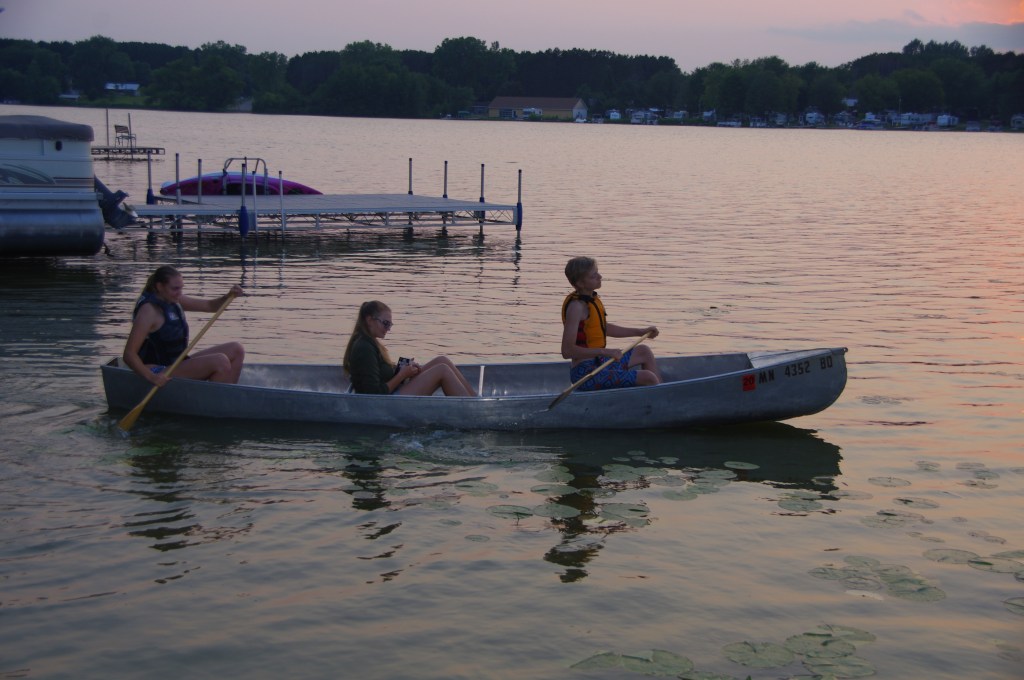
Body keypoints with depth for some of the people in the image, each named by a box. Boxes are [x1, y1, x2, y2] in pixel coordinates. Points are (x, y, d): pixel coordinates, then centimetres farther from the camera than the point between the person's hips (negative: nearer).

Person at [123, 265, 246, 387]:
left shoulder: (173, 301, 8)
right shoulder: (149, 310, -18)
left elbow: (210, 306, 18)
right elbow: (129, 354, -23)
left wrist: (229, 296, -3)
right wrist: (151, 377, -36)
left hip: (180, 362, 10)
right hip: (163, 374, -10)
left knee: (236, 350, 3)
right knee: (220, 361, -27)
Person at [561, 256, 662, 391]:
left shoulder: (591, 298, 8)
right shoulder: (576, 306, -21)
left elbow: (604, 329, 26)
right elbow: (567, 351, -28)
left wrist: (640, 332, 24)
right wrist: (604, 352, -32)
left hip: (599, 362, 11)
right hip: (586, 374, -11)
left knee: (644, 352, 24)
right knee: (648, 378, -17)